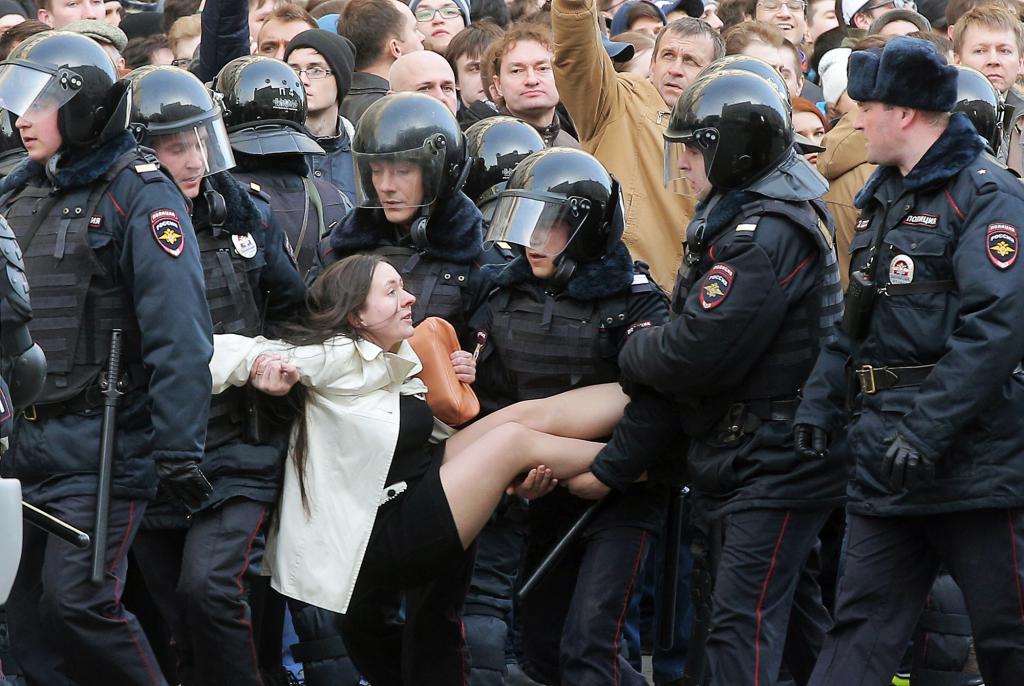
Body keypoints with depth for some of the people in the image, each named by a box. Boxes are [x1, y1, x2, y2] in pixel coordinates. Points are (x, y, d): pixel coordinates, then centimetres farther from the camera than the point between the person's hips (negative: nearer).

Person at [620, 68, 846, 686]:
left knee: (742, 623, -15)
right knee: (794, 611, 19)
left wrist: (631, 352, -6)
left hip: (775, 465, -11)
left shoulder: (766, 234, -22)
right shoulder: (746, 212, 13)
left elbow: (695, 350, -25)